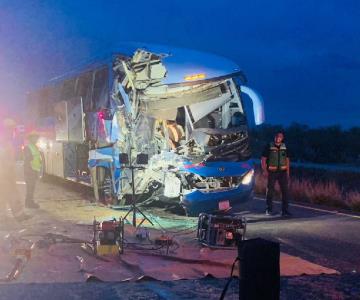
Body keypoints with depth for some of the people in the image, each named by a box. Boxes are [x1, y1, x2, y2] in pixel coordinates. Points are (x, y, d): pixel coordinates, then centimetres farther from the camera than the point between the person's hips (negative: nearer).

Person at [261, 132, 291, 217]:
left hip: (282, 172, 3)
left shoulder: (284, 147, 9)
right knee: (270, 191, 4)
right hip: (272, 172, -3)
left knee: (285, 191, -2)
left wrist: (288, 172, 8)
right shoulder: (269, 147, -2)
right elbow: (263, 159, -2)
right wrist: (264, 170, -12)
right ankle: (269, 210, 16)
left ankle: (285, 210, 3)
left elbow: (287, 160, 14)